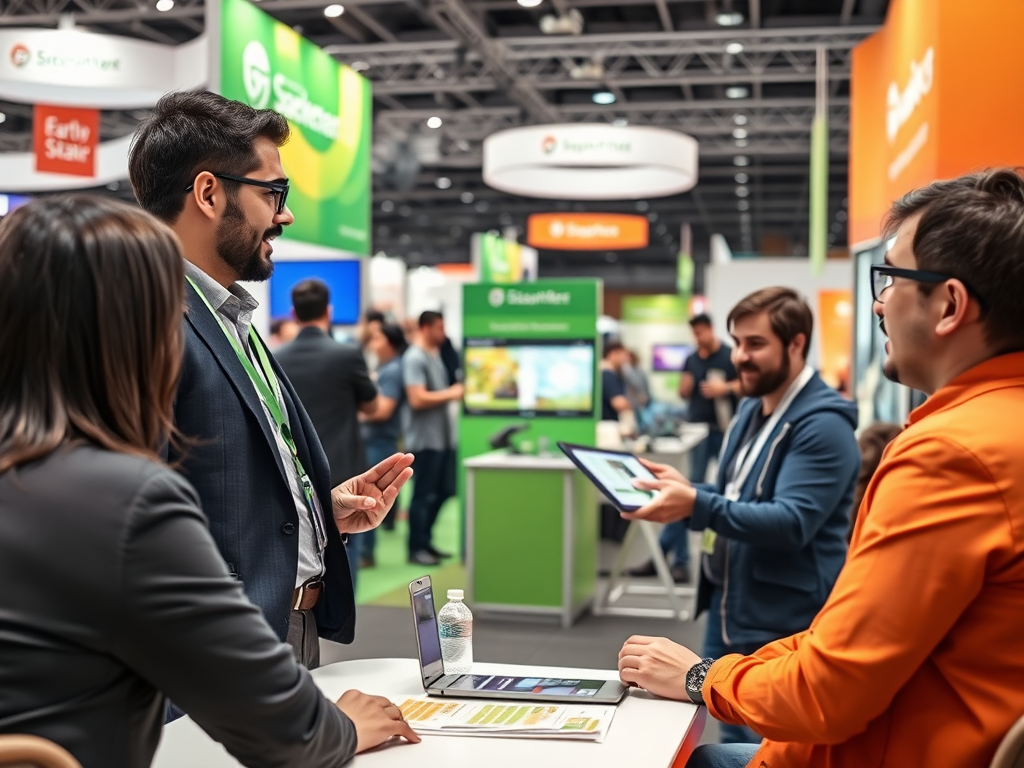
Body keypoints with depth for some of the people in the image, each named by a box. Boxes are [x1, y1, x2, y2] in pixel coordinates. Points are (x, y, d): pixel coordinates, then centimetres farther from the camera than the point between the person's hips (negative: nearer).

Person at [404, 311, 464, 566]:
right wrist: (450, 394, -14)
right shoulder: (414, 358, -14)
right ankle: (416, 548, 9)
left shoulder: (435, 355, 15)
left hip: (442, 436, 9)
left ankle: (425, 541, 25)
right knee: (424, 494, -2)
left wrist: (457, 390, 8)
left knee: (443, 491, 14)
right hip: (424, 438, -9)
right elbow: (417, 399, -22)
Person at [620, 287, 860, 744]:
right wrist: (685, 488, 1)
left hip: (781, 626, -9)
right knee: (733, 745, 19)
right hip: (726, 607, 9)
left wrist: (698, 506, -36)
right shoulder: (751, 409, 12)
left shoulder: (822, 424, -18)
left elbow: (791, 522, -27)